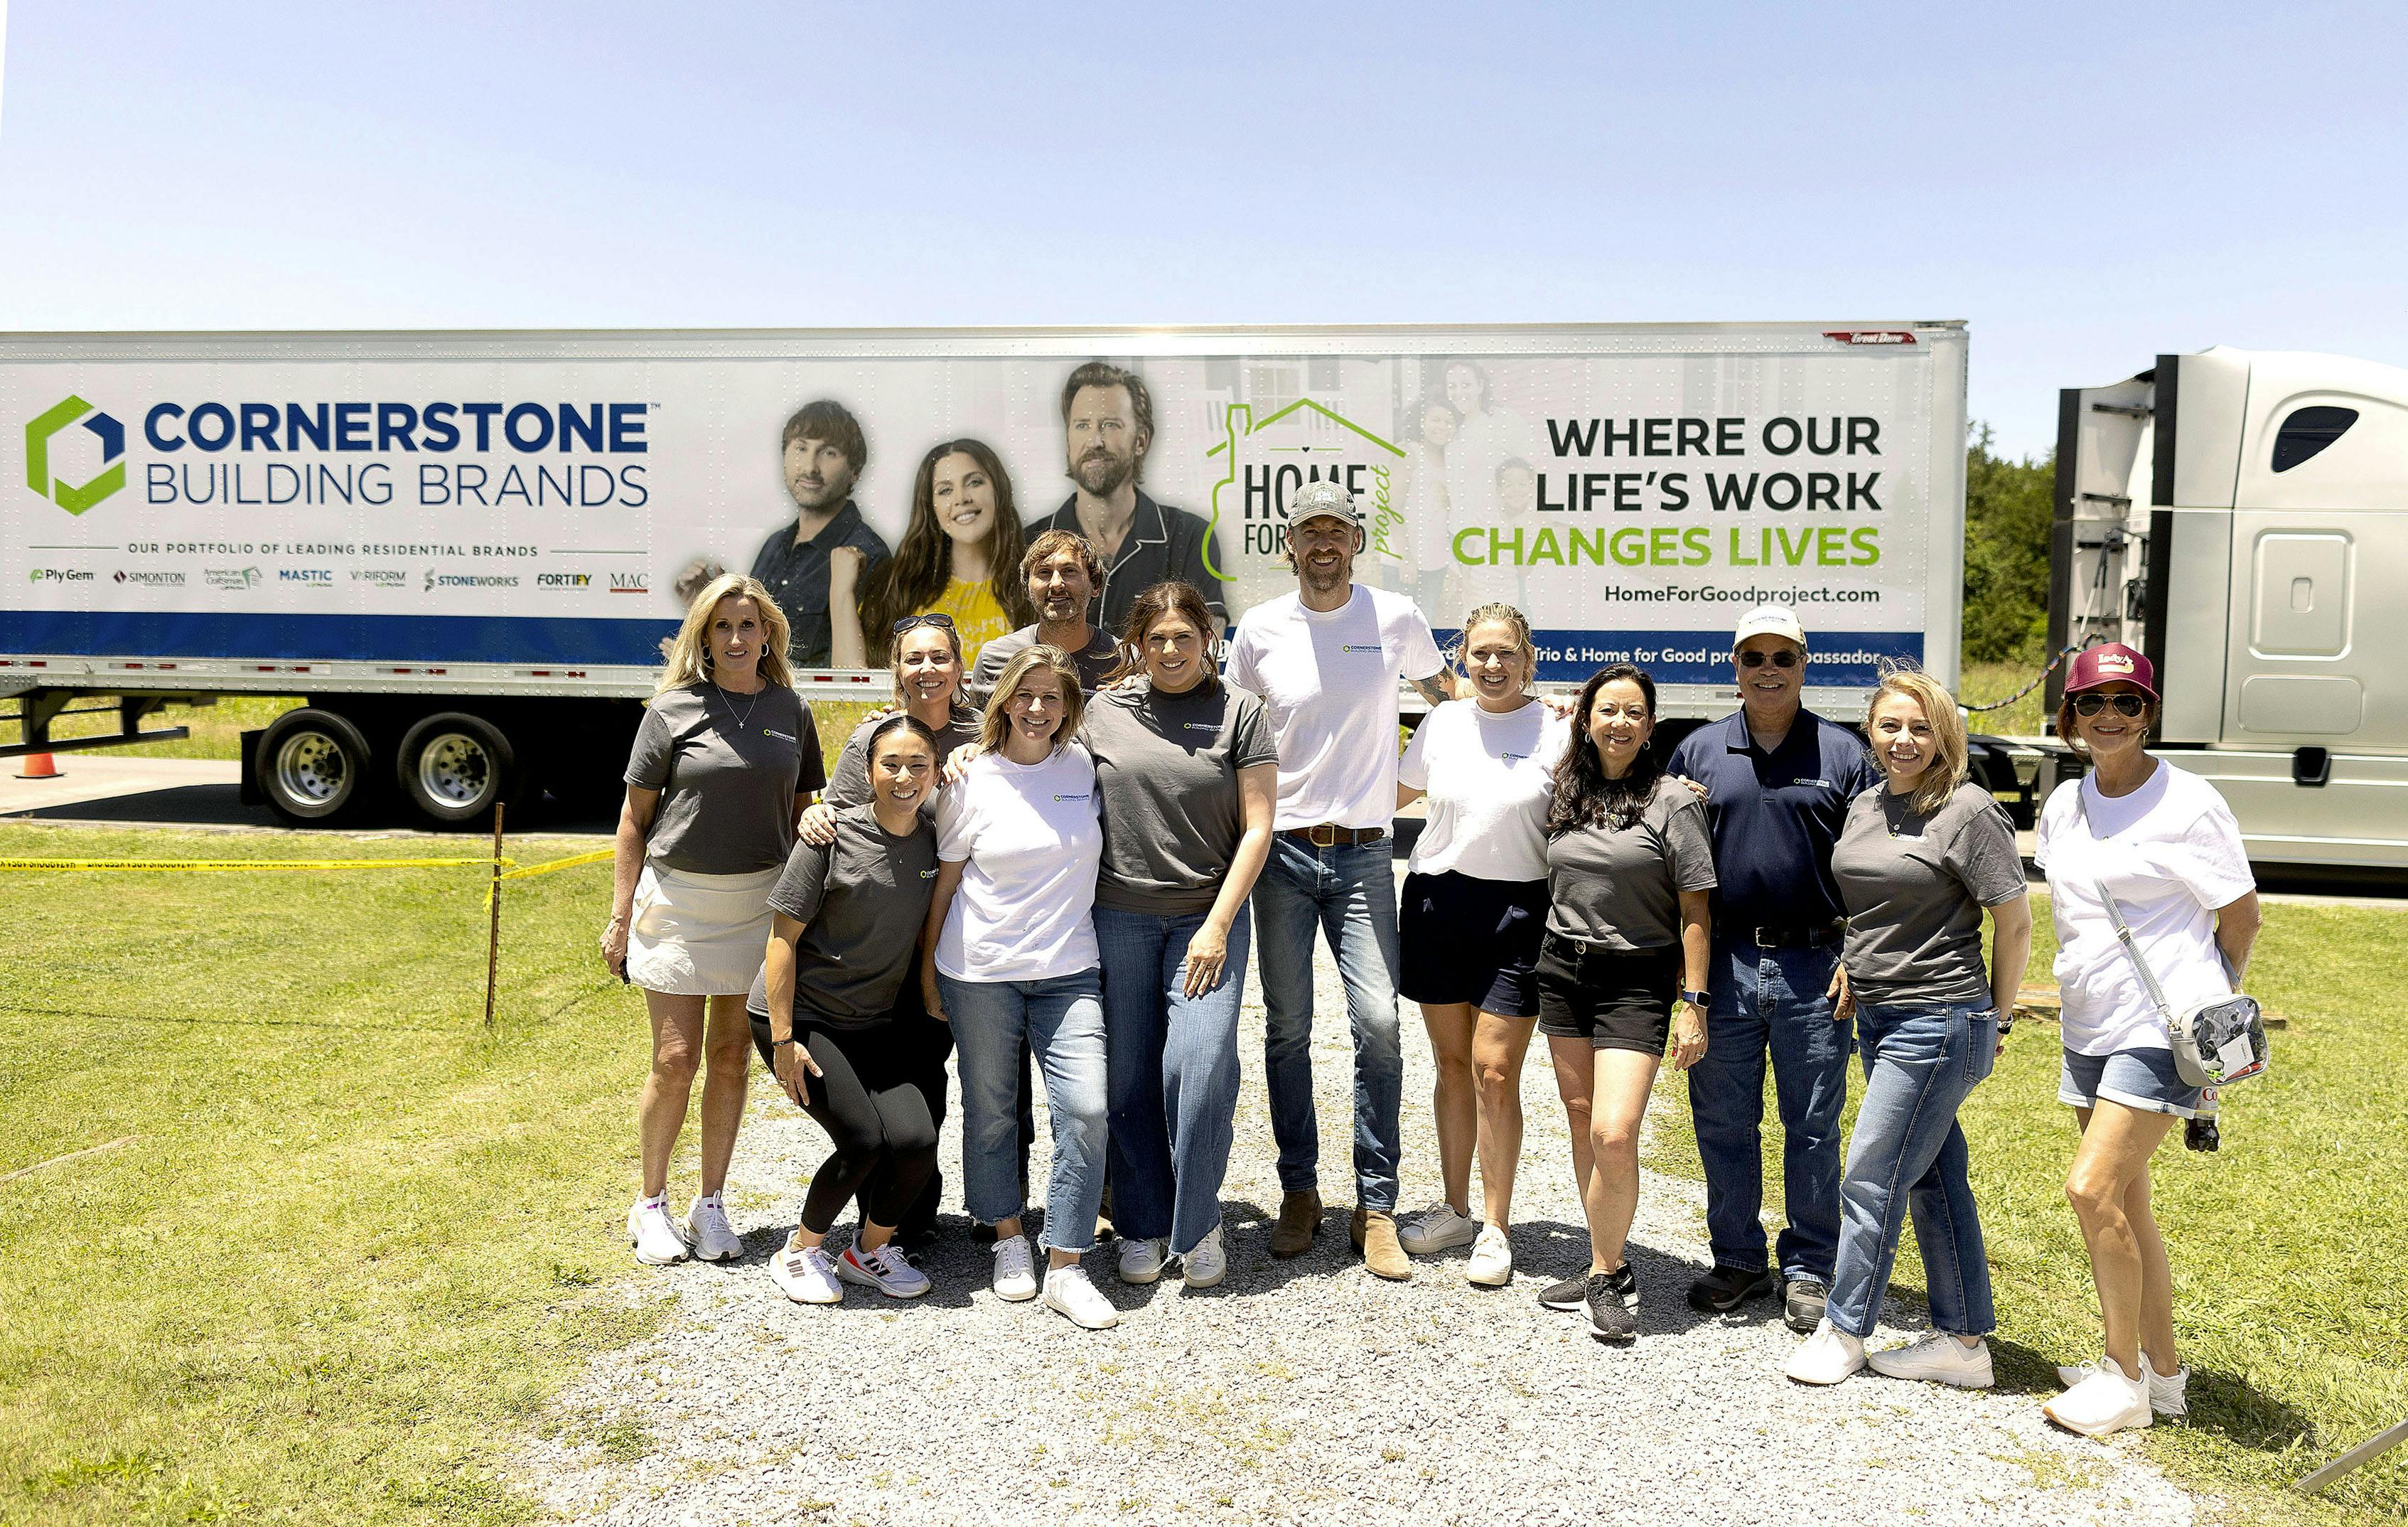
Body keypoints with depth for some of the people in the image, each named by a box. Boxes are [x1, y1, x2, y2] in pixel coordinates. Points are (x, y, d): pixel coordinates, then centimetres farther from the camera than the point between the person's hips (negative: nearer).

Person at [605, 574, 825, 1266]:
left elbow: (804, 809, 11)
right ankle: (650, 1205, 18)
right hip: (678, 898, -2)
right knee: (675, 1060, -1)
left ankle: (711, 1207, 22)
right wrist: (620, 916, -2)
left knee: (730, 1059, 9)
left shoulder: (790, 710, 5)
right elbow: (634, 818, 0)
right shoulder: (673, 709, -3)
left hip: (758, 903, 3)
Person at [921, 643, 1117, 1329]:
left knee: (1086, 1109, -10)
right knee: (990, 1112, 9)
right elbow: (944, 882, 5)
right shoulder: (973, 782, -2)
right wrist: (927, 970, 6)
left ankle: (1065, 1269, 1)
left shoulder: (1084, 767, 4)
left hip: (1069, 970, 1)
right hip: (979, 971, -1)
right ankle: (1009, 1241, 31)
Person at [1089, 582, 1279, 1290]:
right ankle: (1142, 1227, 22)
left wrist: (1218, 925, -9)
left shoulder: (1240, 711, 1)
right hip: (1118, 917, 2)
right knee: (1130, 1078, 5)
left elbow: (1257, 827, -3)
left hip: (1208, 917, -2)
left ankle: (1198, 1225, 6)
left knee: (1200, 1066, -15)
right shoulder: (1104, 711, 7)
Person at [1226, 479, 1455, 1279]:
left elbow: (1449, 697, 19)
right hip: (1281, 850, 1)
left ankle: (1376, 1206, 4)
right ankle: (1299, 1191, 20)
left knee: (1378, 1020, -7)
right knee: (1287, 1027, 6)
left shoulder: (1396, 618, 2)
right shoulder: (1260, 629, 2)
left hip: (1363, 853, -1)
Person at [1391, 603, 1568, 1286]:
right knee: (1451, 1062, 11)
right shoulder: (1442, 723, 7)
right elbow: (1389, 795, 20)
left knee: (1494, 1071, -5)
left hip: (1516, 912, -3)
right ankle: (1454, 1209, 25)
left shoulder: (1557, 731, -2)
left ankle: (1495, 1227, 9)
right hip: (1437, 898, 3)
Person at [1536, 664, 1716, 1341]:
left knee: (1613, 1135, -14)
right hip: (1562, 970, 5)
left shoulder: (1673, 801, -7)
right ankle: (1609, 1264, 24)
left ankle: (1607, 1272, 7)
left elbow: (1695, 911, -7)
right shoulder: (1563, 792, 7)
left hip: (1637, 980, -5)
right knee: (1581, 1125, 10)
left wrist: (1693, 1004, -9)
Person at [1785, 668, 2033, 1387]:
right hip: (1878, 1017, 8)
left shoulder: (1968, 810, -13)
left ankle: (1844, 1329, 13)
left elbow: (2015, 922, -9)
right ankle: (1964, 1341, 22)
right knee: (1933, 1178, 13)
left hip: (1938, 1023, -8)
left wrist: (1996, 1017, -3)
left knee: (1872, 1178, -2)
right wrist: (1854, 970, 16)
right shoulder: (1864, 808, 10)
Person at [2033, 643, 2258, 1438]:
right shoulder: (2063, 806, 9)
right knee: (2125, 1204, 12)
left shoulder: (2187, 804, -11)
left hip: (2163, 1029, -7)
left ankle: (2124, 1380, 2)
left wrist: (2206, 1005, 8)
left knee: (2093, 1188, -13)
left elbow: (2241, 916, -2)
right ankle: (2163, 1371, 26)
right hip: (2089, 1029, 7)